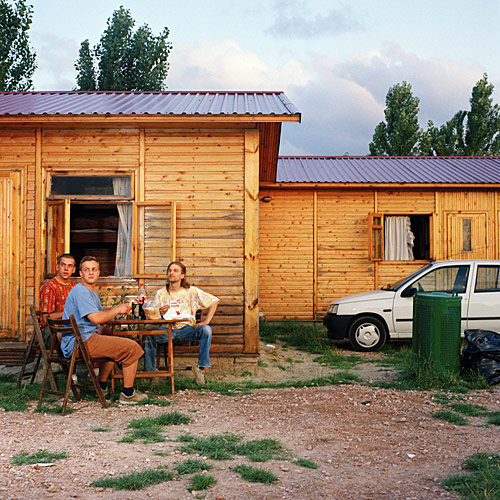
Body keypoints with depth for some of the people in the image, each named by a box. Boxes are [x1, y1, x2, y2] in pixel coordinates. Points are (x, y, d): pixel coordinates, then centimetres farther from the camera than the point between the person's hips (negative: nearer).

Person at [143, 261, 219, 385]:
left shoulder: (191, 291, 4)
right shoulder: (161, 293, 9)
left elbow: (214, 302, 3)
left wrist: (206, 321, -9)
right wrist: (159, 312, -20)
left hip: (186, 329, -1)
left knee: (206, 329, -29)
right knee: (149, 334, -28)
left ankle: (201, 366, -20)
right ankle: (149, 373, -15)